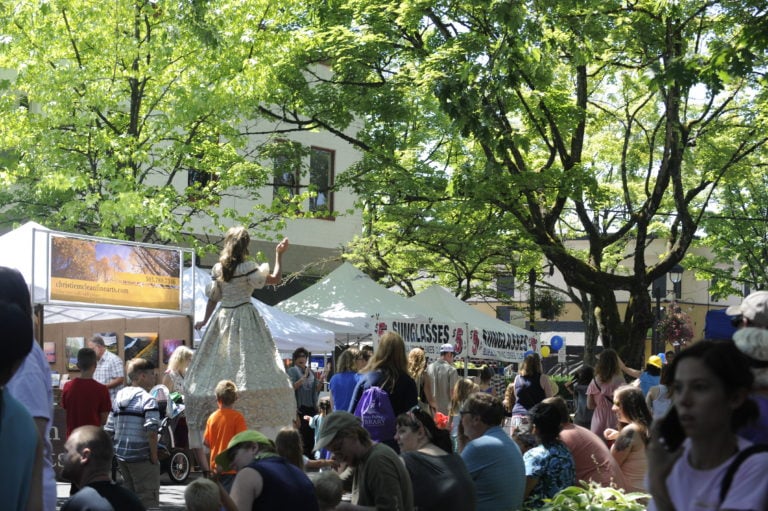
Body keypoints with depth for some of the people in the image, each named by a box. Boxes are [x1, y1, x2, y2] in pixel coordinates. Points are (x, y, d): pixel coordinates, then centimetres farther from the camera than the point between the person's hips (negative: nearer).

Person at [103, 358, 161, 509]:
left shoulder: (118, 398, 11)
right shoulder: (147, 399, -12)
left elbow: (109, 430, 12)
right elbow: (151, 431, -23)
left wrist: (117, 451, 17)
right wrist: (154, 456, -14)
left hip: (122, 456, 7)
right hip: (142, 457, -7)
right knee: (148, 501, -2)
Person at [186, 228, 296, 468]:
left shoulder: (217, 269, 5)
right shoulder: (247, 268, -9)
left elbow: (212, 298, 10)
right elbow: (275, 279, -3)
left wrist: (205, 320, 23)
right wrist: (279, 255, 6)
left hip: (223, 319, 5)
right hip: (245, 319, -5)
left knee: (216, 369, 5)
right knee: (250, 369, -7)